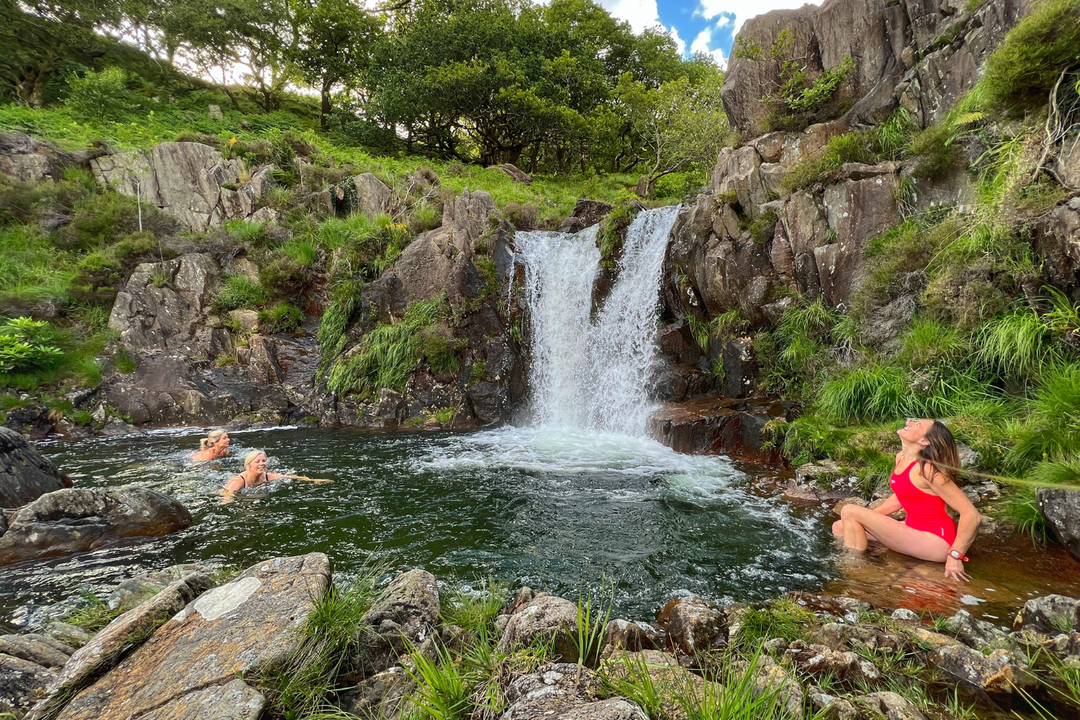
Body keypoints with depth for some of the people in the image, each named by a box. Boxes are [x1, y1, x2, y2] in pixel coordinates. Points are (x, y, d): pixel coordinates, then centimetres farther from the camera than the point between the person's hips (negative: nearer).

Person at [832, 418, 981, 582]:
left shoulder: (926, 470, -23)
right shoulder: (901, 458, 2)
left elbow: (972, 515, -22)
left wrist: (955, 556, -20)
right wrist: (867, 517, 13)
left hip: (933, 541, -8)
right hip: (915, 529, 8)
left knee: (849, 512, -16)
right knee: (841, 527, 2)